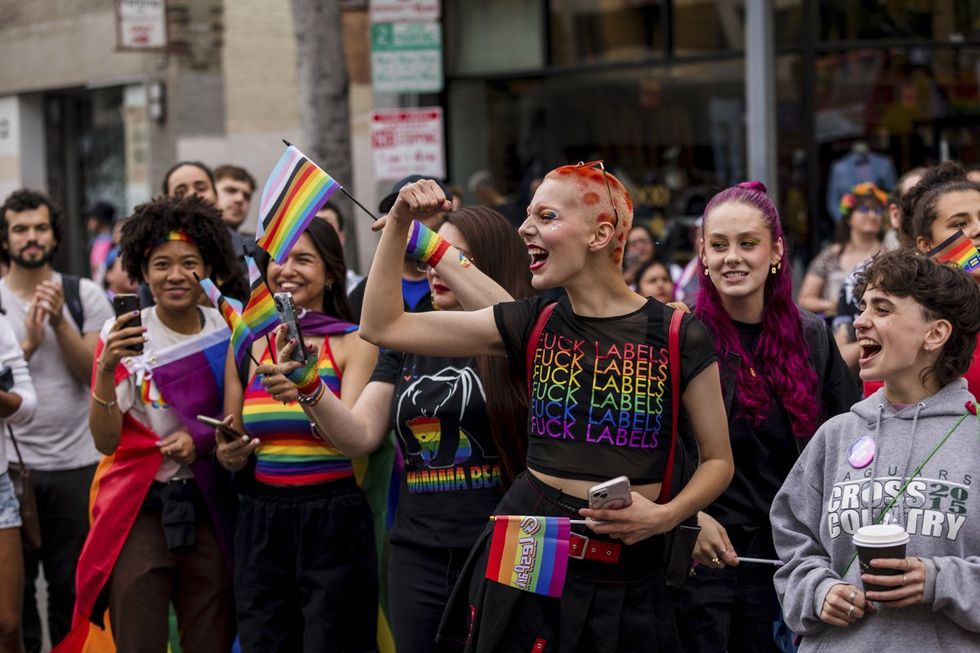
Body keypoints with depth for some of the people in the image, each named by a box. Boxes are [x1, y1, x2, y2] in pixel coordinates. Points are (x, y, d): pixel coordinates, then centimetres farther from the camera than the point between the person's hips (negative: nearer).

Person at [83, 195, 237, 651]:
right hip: (140, 511, -2)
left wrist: (202, 440, -8)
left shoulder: (226, 332, 2)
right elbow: (106, 441, -10)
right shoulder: (124, 334, -5)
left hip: (208, 508, 2)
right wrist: (106, 367, -25)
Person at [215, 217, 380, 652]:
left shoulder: (354, 344, -1)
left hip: (333, 522, -3)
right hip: (260, 521, 3)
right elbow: (230, 445, 15)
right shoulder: (248, 346, 9)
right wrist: (230, 455, -9)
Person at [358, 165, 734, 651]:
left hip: (626, 570, -2)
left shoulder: (677, 337, -3)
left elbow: (717, 460, 4)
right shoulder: (532, 325, 5)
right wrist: (400, 223, -1)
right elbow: (383, 326, 6)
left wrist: (666, 516, -13)